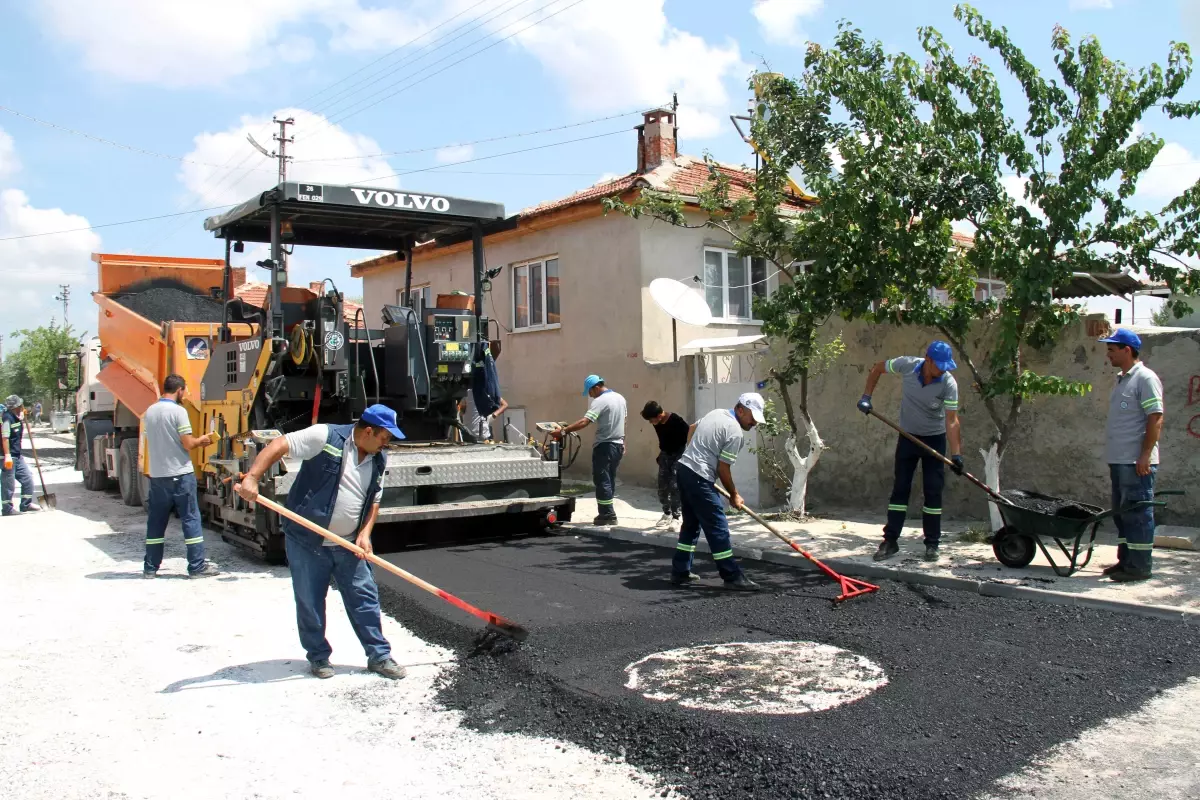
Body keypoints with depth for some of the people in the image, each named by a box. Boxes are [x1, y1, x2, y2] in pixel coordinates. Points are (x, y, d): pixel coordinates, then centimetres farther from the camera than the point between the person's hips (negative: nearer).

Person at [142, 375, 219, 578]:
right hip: (180, 475, -6)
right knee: (190, 519, 1)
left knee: (156, 522, 12)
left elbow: (149, 444, 16)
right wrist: (201, 440, 7)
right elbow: (188, 444, -15)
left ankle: (150, 568, 16)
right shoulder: (178, 411, -11)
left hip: (157, 475, 6)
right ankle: (197, 566, 2)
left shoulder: (149, 412, 8)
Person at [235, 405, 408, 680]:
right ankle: (318, 657, 23)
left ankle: (379, 656, 16)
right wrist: (252, 477, -30)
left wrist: (365, 533, -2)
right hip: (307, 541, -5)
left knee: (365, 599, 6)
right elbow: (277, 447, -17)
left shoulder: (378, 460, 5)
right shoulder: (325, 437, -15)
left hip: (348, 545, 5)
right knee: (310, 603, 6)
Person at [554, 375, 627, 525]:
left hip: (605, 446, -9)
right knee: (610, 480, 14)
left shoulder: (600, 401, -17)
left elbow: (584, 422, -28)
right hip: (617, 445, 9)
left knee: (602, 480, -2)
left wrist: (563, 431, -29)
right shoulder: (620, 398, 10)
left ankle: (607, 515, -1)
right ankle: (608, 513, 17)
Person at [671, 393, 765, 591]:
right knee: (718, 528, -4)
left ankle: (680, 572, 21)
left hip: (683, 468, 10)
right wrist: (734, 495, 1)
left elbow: (691, 429, 29)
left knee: (691, 524, 17)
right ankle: (732, 577, 1)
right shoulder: (735, 431, -14)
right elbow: (723, 469, -12)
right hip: (699, 478, -10)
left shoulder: (716, 413, 12)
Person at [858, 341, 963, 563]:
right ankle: (890, 541, 9)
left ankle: (932, 545, 9)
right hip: (908, 436, 2)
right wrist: (866, 396, -8)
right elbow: (877, 368, -1)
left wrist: (956, 454, -32)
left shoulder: (949, 384, -23)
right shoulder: (907, 365, -20)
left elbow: (951, 421, -25)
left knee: (933, 492, -1)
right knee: (900, 488, 4)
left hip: (934, 438, -1)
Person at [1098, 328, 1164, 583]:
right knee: (1122, 513, 14)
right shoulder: (1122, 380, 18)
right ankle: (1125, 561, 22)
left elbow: (1156, 418, -17)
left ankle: (1140, 566, 2)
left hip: (1136, 463, -10)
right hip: (1119, 460, 10)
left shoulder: (1145, 378, -11)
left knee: (1138, 513, -4)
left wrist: (1145, 455, -21)